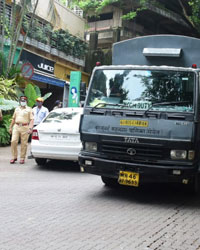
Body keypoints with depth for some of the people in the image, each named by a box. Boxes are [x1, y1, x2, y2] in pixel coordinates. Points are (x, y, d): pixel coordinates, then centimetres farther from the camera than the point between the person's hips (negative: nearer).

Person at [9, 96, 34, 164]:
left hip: (25, 128, -3)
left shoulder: (29, 109, 4)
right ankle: (14, 157, 6)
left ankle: (22, 158, 9)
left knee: (24, 144, -1)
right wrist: (10, 127, 19)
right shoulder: (17, 109, 18)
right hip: (16, 126, 4)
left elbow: (32, 119, -4)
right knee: (13, 141, -6)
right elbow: (13, 118, 23)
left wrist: (30, 128, -16)